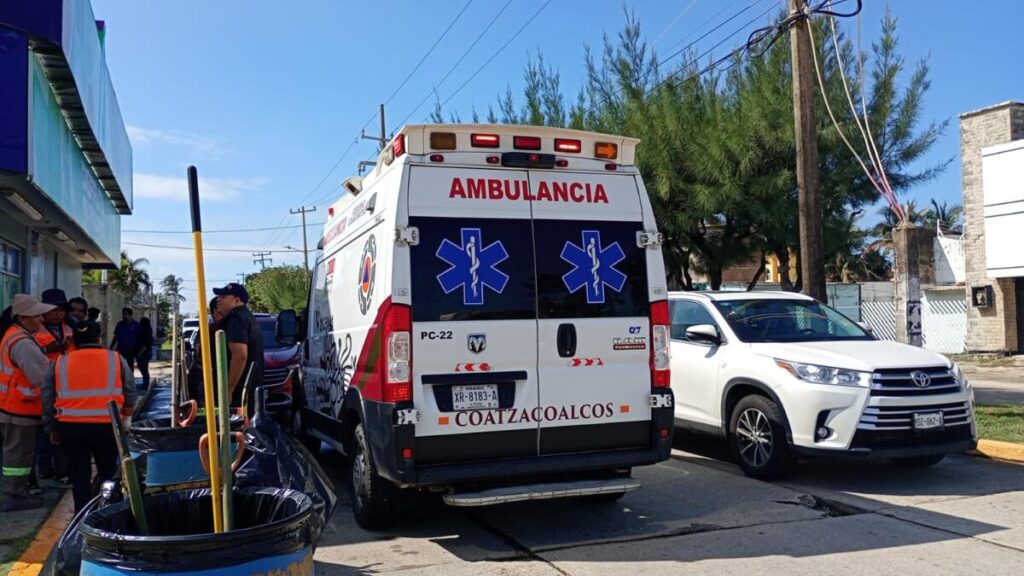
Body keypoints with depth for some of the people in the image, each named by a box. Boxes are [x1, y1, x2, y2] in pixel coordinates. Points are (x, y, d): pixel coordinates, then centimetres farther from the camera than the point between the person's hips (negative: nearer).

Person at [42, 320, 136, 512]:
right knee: (109, 474, 15)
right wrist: (124, 417, 20)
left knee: (79, 476, 12)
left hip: (70, 427, 1)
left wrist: (52, 429, 21)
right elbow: (130, 395, 4)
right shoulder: (116, 359, 1)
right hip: (107, 426, -1)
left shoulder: (59, 363, 6)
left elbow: (47, 400, 11)